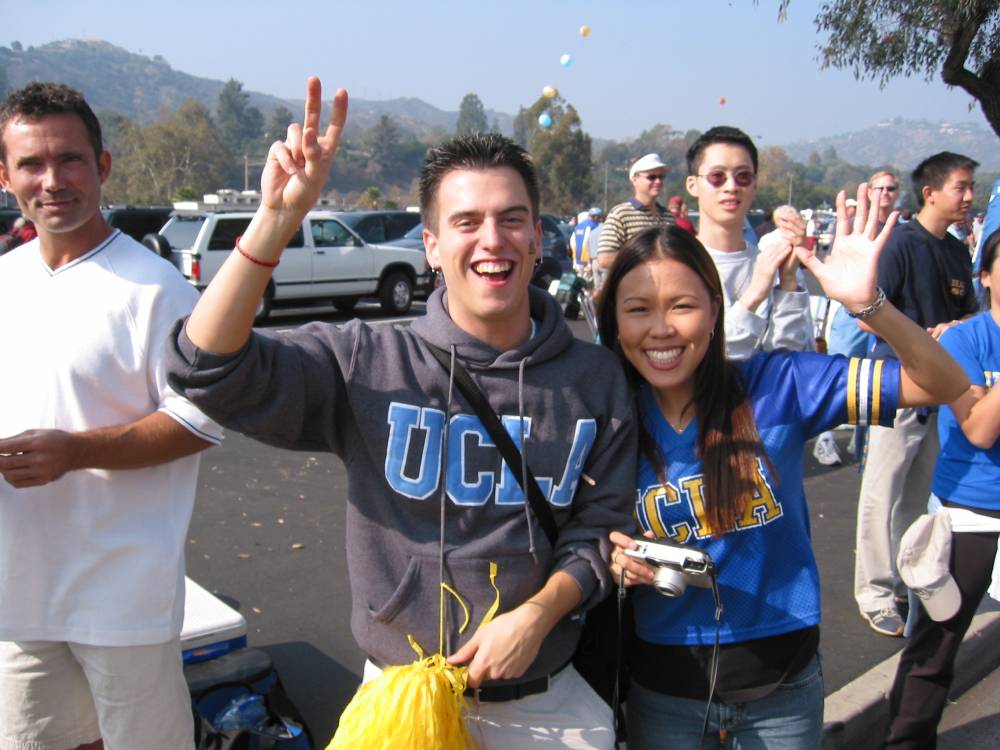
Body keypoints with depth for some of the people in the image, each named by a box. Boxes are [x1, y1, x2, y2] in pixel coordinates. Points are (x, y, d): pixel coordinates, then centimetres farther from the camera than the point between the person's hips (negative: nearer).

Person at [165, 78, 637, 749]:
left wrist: (537, 612, -16)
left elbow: (602, 525, 1)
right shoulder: (370, 362, -9)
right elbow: (209, 369, -18)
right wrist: (277, 219, -26)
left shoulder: (595, 378, -3)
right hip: (401, 694, -1)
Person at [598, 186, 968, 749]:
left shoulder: (776, 387, -13)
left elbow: (944, 385, -13)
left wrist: (869, 304, -29)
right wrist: (619, 564, -19)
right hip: (665, 689, 1)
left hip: (783, 684, -1)